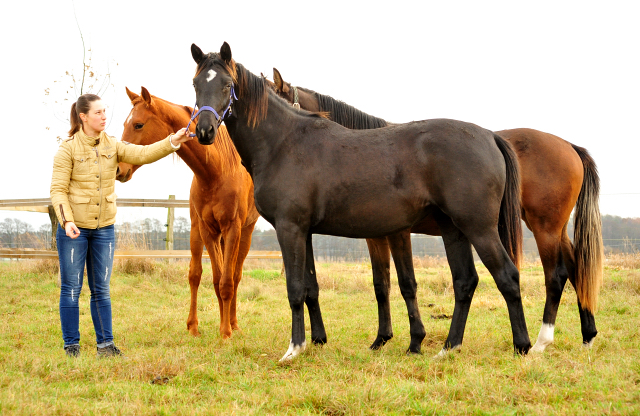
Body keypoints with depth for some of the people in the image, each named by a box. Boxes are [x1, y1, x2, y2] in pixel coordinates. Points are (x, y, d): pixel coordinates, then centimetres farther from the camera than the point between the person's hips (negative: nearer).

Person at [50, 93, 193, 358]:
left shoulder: (112, 146, 4)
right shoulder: (68, 149, -8)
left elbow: (143, 154, -10)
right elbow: (58, 189, -11)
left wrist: (172, 142, -25)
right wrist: (67, 220, -24)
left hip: (104, 228, 4)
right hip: (74, 228, -4)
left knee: (101, 289, 9)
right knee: (71, 288, 3)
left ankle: (105, 344, 14)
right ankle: (71, 346, 11)